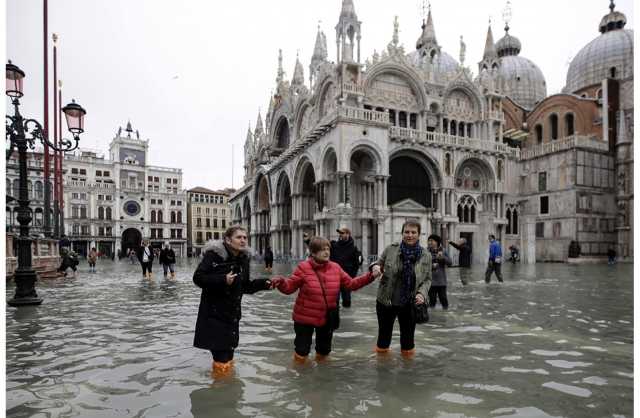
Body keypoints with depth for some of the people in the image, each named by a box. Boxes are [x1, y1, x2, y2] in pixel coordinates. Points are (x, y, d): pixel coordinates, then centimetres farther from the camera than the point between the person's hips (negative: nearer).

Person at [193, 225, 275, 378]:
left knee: (228, 351, 16)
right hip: (214, 313, -6)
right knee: (220, 353, -1)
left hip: (232, 313, 6)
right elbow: (198, 278, -18)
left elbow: (245, 286, 9)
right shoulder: (213, 254, -16)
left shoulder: (243, 258, 3)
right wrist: (223, 280, -28)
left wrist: (263, 284, -6)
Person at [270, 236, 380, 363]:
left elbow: (351, 284, 2)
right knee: (302, 350, 9)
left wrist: (370, 276, -7)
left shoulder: (336, 267, -4)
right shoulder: (303, 267, -16)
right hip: (305, 318, -4)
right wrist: (280, 282, -37)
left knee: (324, 350, 23)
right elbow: (289, 287, -14)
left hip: (327, 318, 4)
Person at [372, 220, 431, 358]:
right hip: (386, 301, 0)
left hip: (409, 304, 1)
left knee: (407, 335, 17)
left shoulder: (426, 255, -6)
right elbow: (378, 264, 4)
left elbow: (427, 279, 2)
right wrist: (375, 267, -19)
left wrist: (422, 293, -15)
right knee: (384, 332, 17)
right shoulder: (390, 249, -9)